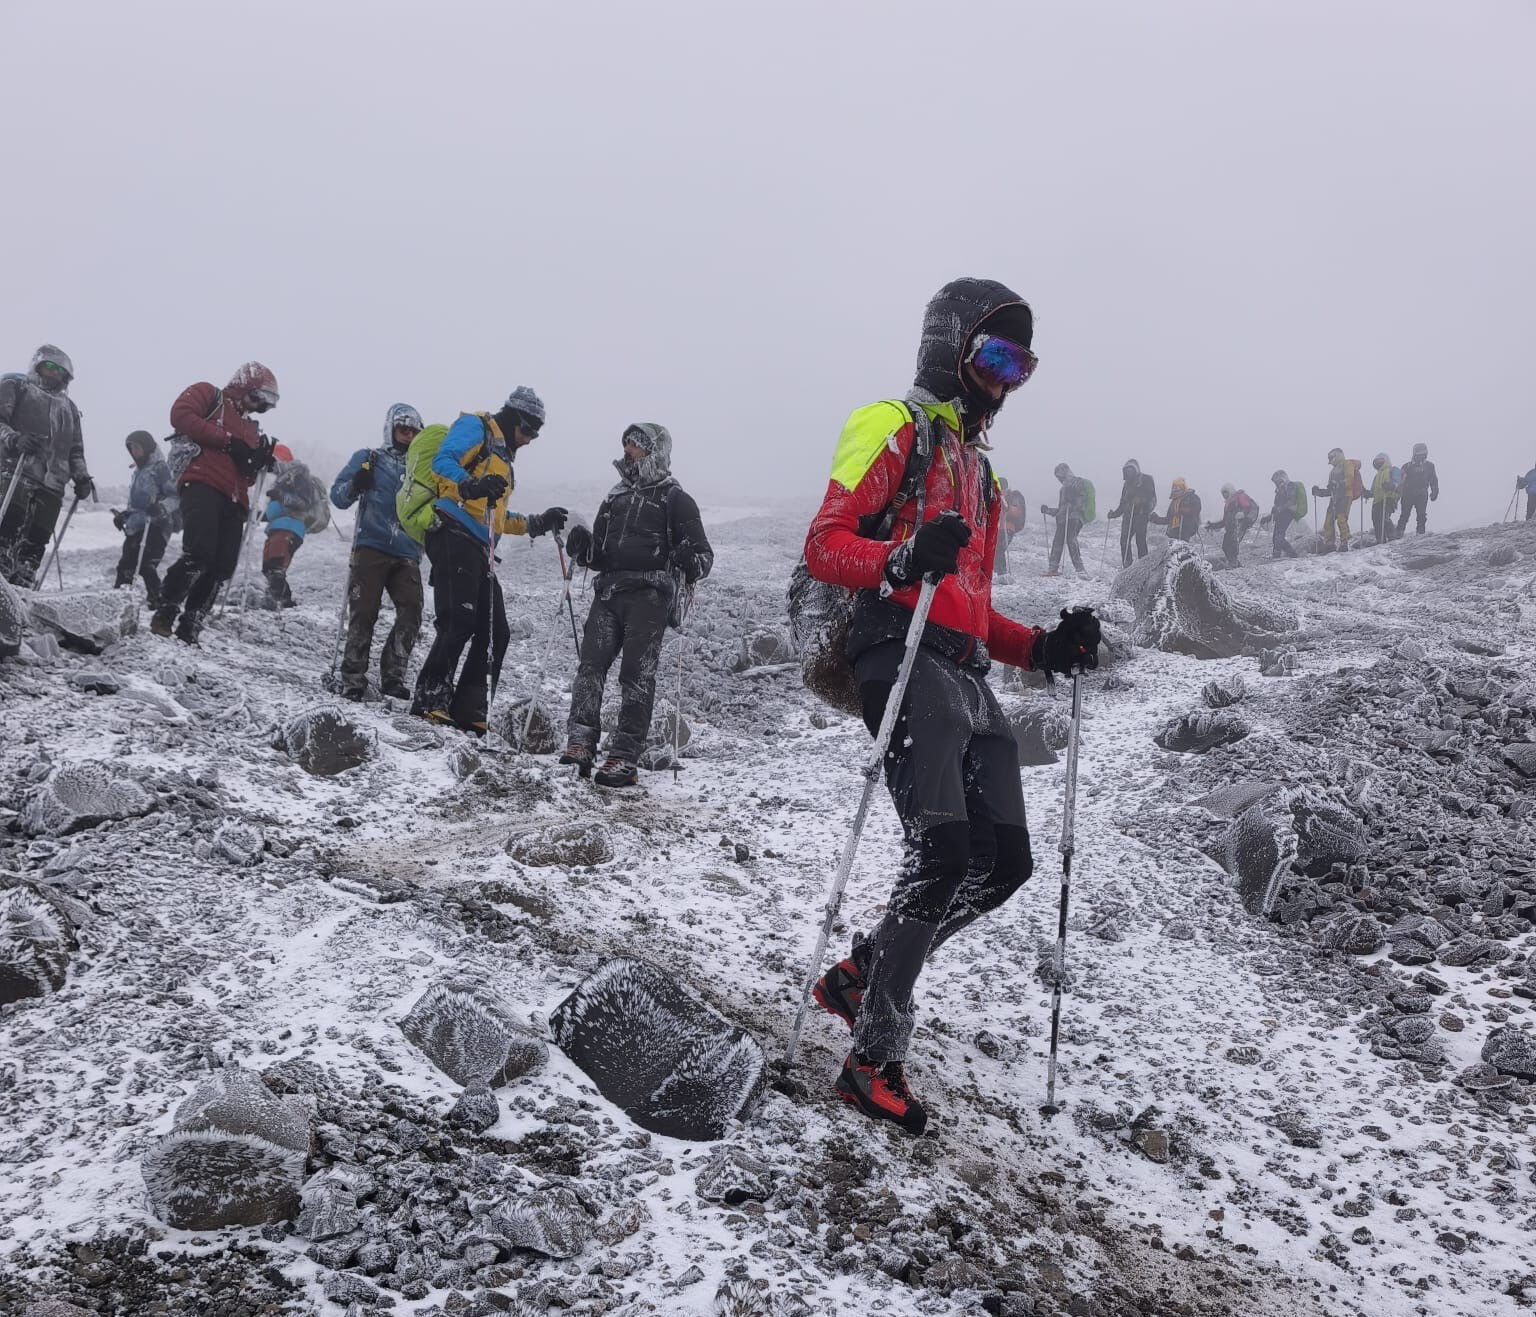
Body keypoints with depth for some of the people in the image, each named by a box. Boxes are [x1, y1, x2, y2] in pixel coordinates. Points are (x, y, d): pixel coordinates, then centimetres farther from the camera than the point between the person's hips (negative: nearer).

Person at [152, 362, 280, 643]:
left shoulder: (249, 428, 32)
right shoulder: (208, 395, 15)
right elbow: (181, 415, -6)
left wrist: (259, 463, 5)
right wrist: (228, 441, -9)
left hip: (233, 500, 8)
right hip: (203, 485, -7)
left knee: (221, 569, -2)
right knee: (199, 554, -25)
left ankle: (188, 630, 4)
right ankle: (164, 614, -13)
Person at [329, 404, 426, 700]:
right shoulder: (368, 458, 11)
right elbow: (338, 496, 5)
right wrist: (356, 484, -15)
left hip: (407, 554, 3)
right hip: (371, 547, -3)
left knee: (411, 614, -12)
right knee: (363, 614, -8)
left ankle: (393, 676, -4)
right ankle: (353, 679, -1)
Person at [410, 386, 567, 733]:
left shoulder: (503, 456, 33)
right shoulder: (475, 427, 6)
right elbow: (442, 462, -12)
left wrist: (537, 524, 32)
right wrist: (470, 486, -29)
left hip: (480, 549, 10)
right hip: (454, 535, -10)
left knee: (496, 633, 3)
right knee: (459, 620, -21)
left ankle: (468, 712, 2)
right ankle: (430, 700, -20)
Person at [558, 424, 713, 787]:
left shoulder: (675, 500, 6)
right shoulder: (616, 497, 24)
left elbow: (704, 555, 2)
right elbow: (597, 555, 26)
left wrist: (690, 562, -21)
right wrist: (582, 547, 3)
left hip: (649, 596, -5)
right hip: (609, 591, 5)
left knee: (637, 675, -9)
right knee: (590, 665, -10)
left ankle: (625, 760, -10)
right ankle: (580, 744, -13)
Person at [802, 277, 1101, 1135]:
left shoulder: (980, 469, 31)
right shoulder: (894, 429, 5)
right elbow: (825, 545, -9)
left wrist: (1045, 648, 14)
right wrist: (903, 559, -28)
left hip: (968, 677, 9)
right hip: (906, 661, -9)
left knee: (1004, 864, -1)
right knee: (944, 854, -21)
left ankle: (861, 976, 17)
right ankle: (876, 1060, -10)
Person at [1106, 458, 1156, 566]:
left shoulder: (1146, 480, 3)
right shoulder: (1127, 483, 21)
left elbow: (1151, 497, -10)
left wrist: (1140, 500, -26)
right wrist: (1114, 514, 18)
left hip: (1141, 515, -6)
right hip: (1128, 516, 6)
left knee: (1140, 541, -9)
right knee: (1124, 541, -4)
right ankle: (1127, 568, -2)